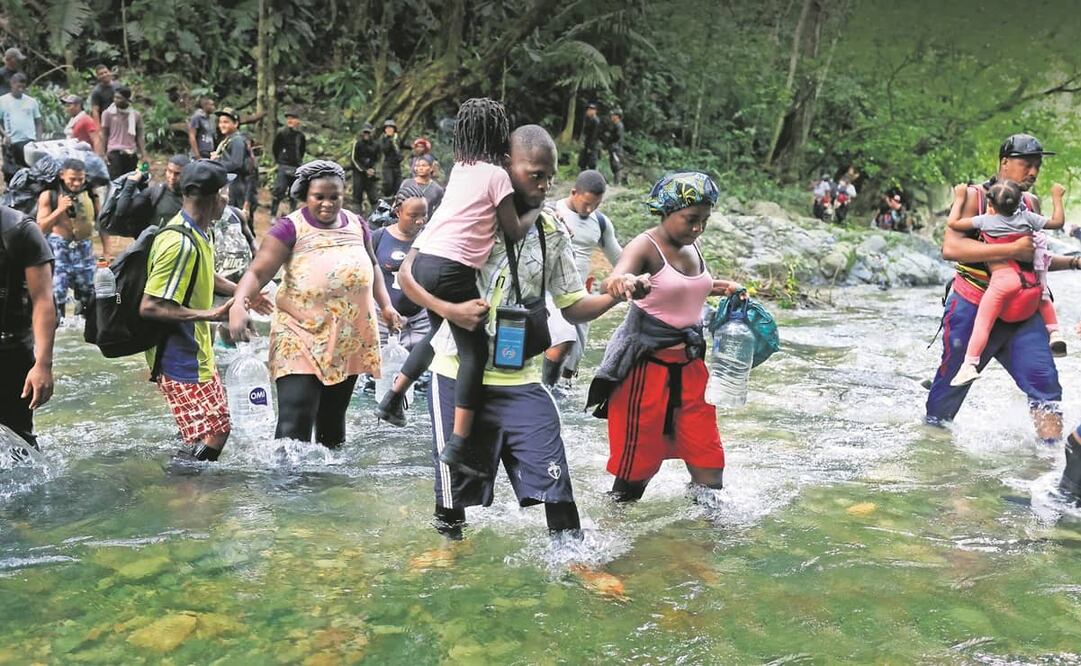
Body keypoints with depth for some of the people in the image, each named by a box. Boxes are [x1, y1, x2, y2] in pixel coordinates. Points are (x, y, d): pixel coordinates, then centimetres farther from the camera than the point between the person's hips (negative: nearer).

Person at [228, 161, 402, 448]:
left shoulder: (356, 225, 12)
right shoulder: (290, 228, -5)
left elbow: (372, 266, 26)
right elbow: (257, 273, -13)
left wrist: (385, 305, 15)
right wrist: (239, 305, -31)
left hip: (349, 338, 5)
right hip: (302, 337, -5)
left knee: (333, 418, 17)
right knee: (294, 424, -14)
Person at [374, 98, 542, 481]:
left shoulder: (460, 168, 15)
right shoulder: (496, 174, -5)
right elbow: (515, 232, -2)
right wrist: (538, 210, 14)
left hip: (425, 260, 8)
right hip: (453, 269, -8)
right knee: (475, 352, -2)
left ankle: (393, 399, 35)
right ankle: (459, 445, -6)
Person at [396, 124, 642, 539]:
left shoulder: (552, 234, 4)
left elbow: (573, 306, 7)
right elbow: (408, 273, -6)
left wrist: (615, 296, -13)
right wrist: (448, 310, -23)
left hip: (519, 380, 2)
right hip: (457, 373, -2)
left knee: (553, 474, -5)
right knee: (454, 484, 10)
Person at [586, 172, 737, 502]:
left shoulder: (692, 246, 8)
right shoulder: (645, 246, -15)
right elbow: (615, 281, -35)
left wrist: (723, 287, 8)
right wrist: (619, 282, -59)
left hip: (689, 361, 7)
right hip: (646, 361, -7)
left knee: (707, 458, 8)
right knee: (639, 458, 2)